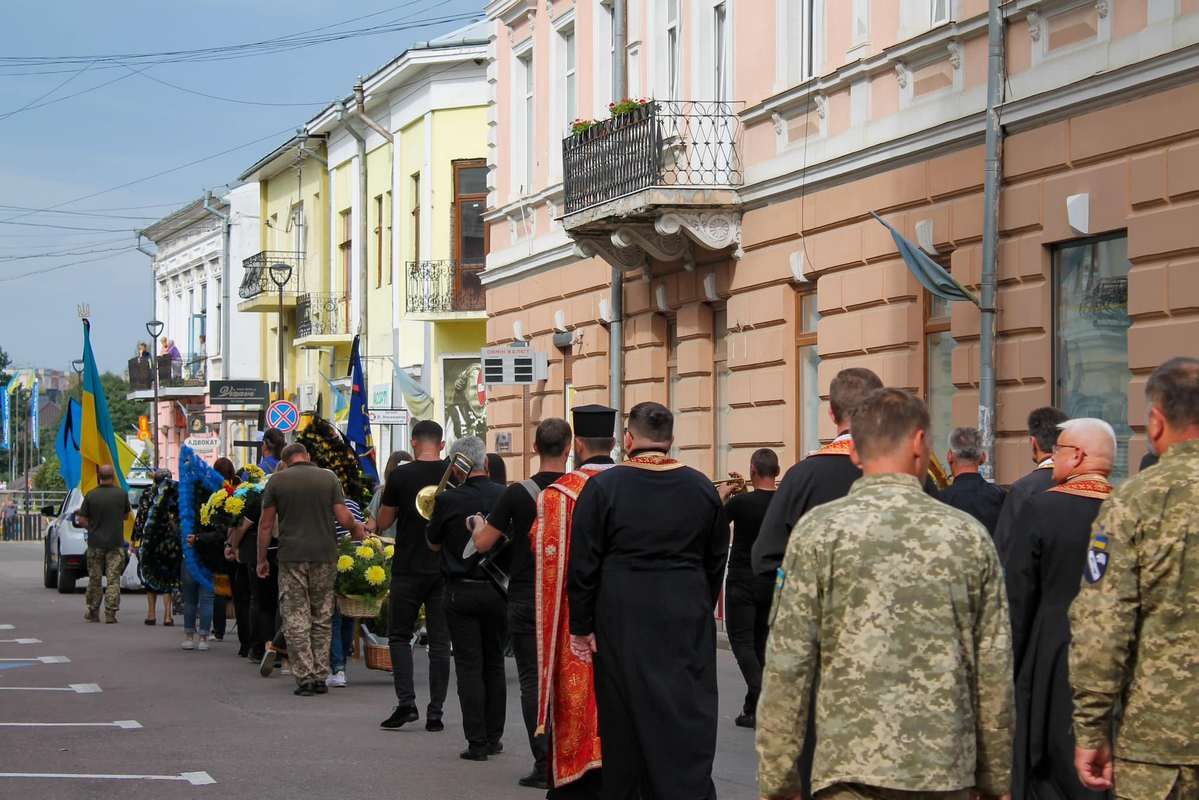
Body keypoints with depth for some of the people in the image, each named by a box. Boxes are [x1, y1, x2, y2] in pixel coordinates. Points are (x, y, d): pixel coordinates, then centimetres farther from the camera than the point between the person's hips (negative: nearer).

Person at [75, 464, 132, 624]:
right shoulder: (122, 494, -6)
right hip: (116, 543, 0)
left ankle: (93, 612, 19)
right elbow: (126, 515, 9)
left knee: (94, 579, 11)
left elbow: (81, 520, -5)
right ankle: (110, 613, -6)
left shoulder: (91, 495, -8)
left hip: (95, 543, 0)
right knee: (113, 579, 1)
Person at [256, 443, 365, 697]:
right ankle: (320, 677, 11)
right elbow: (344, 518, -3)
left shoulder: (276, 481, 2)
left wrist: (262, 559, 9)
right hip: (324, 556, 2)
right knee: (322, 617, 12)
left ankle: (304, 678, -4)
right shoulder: (329, 478, 3)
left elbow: (265, 524, 1)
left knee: (296, 619, 1)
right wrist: (357, 529, 19)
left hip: (292, 557, -1)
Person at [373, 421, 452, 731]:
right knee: (440, 642, 6)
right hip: (445, 569, 2)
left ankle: (406, 702, -7)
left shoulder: (400, 476, -7)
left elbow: (383, 523, 0)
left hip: (408, 569, -2)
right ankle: (435, 713, 5)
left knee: (399, 636, 9)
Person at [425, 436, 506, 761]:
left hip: (462, 592, -3)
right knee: (494, 664, 14)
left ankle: (477, 742, -2)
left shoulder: (449, 500, -12)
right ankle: (493, 737, 19)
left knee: (469, 666, 1)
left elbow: (433, 543, 3)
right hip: (498, 589, 3)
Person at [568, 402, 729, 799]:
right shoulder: (702, 488, 1)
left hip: (622, 620, -2)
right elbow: (717, 561, 10)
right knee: (688, 721, 2)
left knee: (625, 720, 9)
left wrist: (581, 626, 2)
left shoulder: (602, 487, -8)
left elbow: (583, 564, -6)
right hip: (689, 618, 2)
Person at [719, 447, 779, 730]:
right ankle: (754, 707, 15)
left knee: (741, 640, 0)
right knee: (760, 642, 13)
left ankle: (759, 689, -22)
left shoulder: (741, 502, -15)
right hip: (773, 582, 5)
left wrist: (722, 495, 16)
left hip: (743, 582, -4)